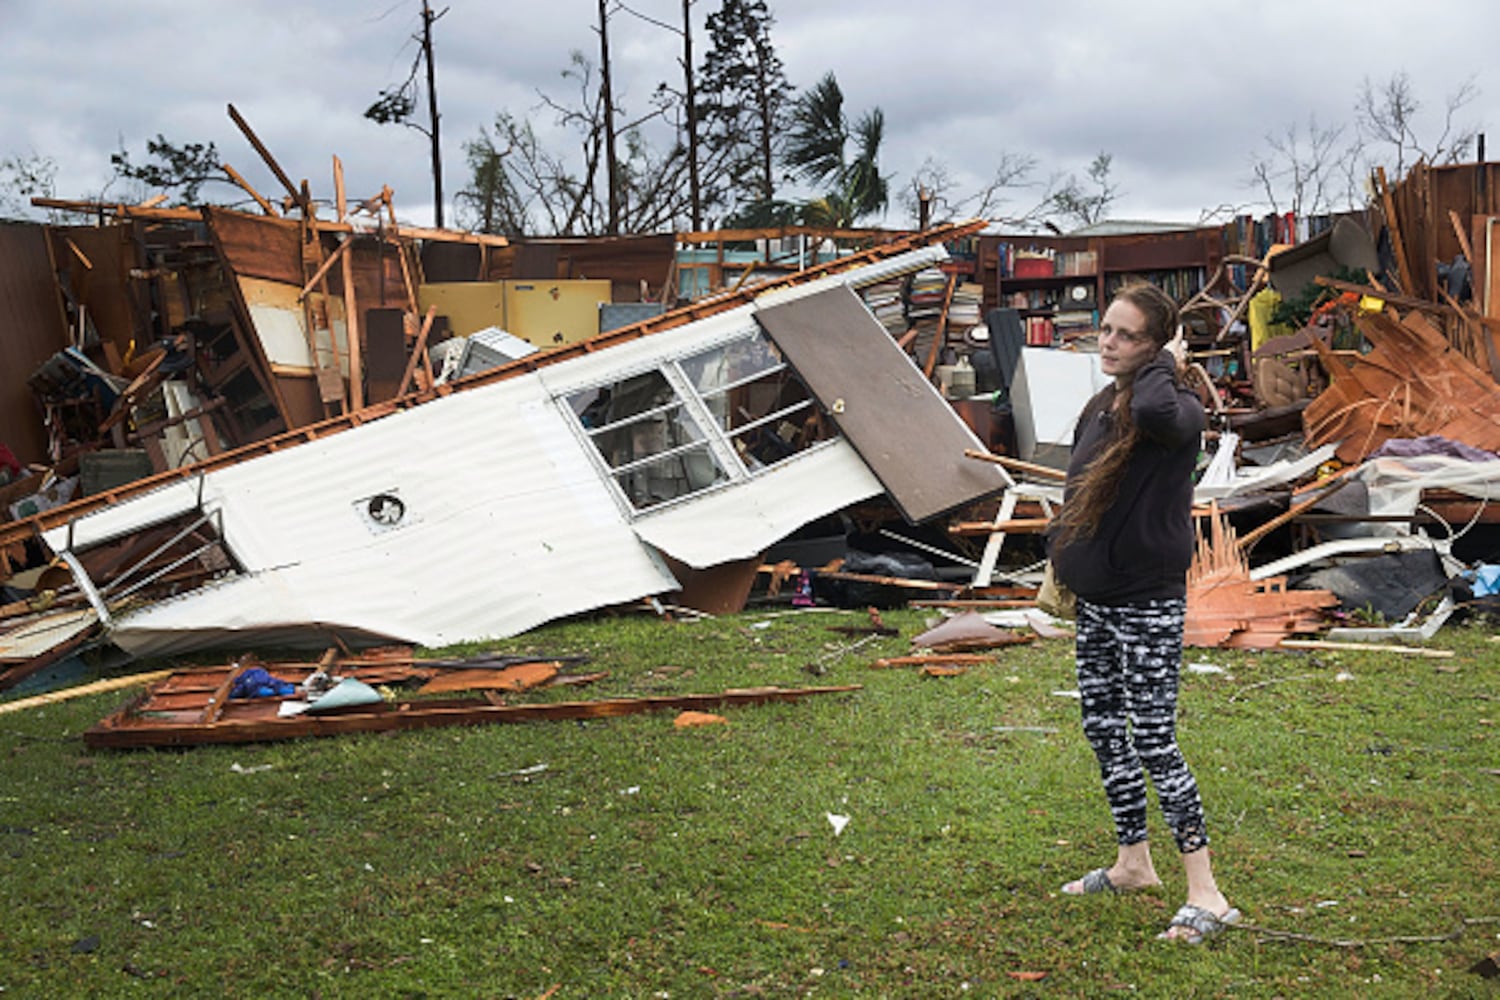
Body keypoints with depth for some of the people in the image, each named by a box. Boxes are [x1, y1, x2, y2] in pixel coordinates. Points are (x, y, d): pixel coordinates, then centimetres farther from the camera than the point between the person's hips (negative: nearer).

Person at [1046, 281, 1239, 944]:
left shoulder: (1178, 411, -16)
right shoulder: (1098, 409, 9)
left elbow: (1155, 409, -42)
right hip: (1096, 599, 9)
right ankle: (1133, 862, 32)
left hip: (1149, 603, -9)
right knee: (1102, 730, 16)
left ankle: (1206, 894, -1)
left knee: (1153, 742, -9)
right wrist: (1061, 562, 21)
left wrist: (1166, 363, -23)